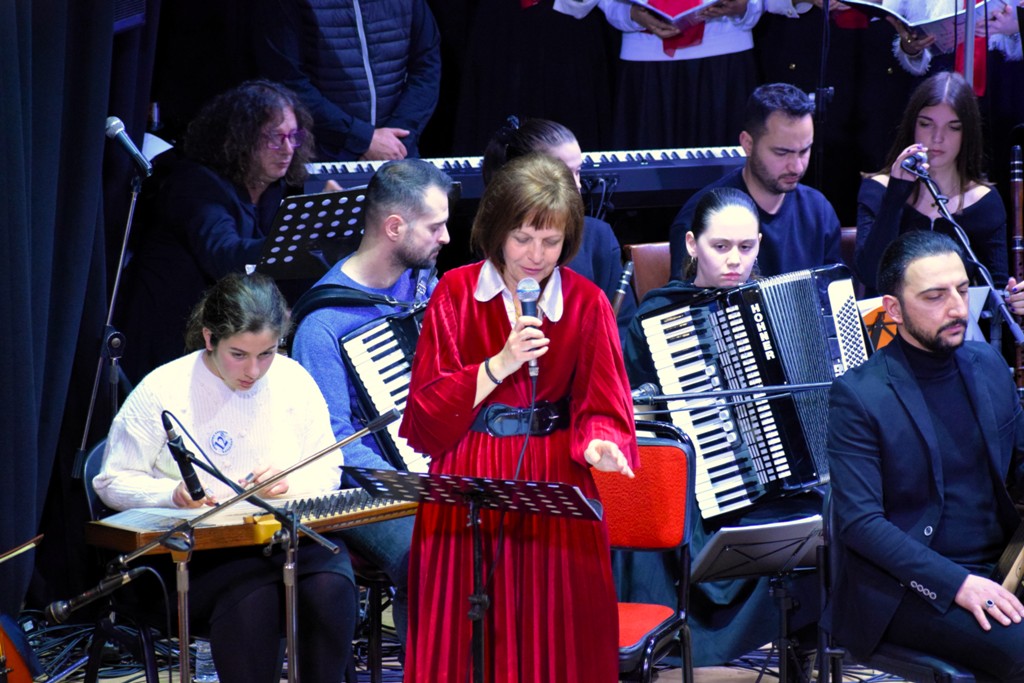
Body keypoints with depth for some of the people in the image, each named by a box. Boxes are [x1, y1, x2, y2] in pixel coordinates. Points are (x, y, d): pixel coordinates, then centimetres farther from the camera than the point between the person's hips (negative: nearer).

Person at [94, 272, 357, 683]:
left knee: (329, 585, -31)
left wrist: (292, 482, -7)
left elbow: (328, 469, 17)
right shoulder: (163, 391, -2)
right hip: (195, 551, -3)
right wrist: (174, 494, -16)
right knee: (250, 593, -37)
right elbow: (113, 482, 4)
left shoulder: (293, 381, 8)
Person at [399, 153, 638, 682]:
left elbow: (601, 410, -2)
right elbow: (426, 414, -5)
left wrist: (598, 445, -24)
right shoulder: (456, 292, 1)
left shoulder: (586, 302, 2)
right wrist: (500, 365, -17)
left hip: (554, 486, 0)